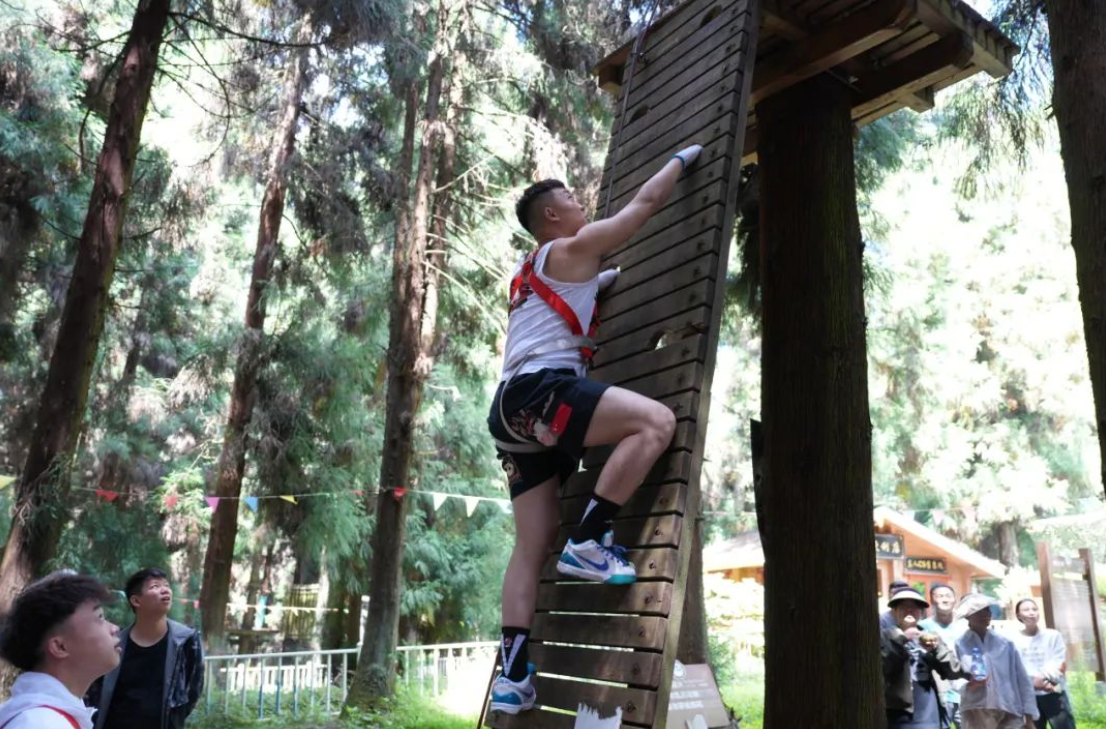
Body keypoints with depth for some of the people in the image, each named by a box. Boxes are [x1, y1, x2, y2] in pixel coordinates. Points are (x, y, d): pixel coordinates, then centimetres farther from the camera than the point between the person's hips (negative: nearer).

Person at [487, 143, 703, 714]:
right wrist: (682, 159, 26)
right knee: (656, 421, -21)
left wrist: (599, 282, 48)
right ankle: (588, 541, -18)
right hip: (541, 389, -9)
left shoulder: (529, 272, 30)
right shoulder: (574, 248, 5)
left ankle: (512, 675, 3)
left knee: (533, 544, 6)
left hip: (514, 409, 9)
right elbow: (646, 202, 11)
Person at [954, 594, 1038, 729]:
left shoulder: (1005, 644, 9)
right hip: (976, 716, -2)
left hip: (1010, 715, 3)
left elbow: (1022, 680, 11)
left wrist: (1029, 716, 7)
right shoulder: (959, 645, 0)